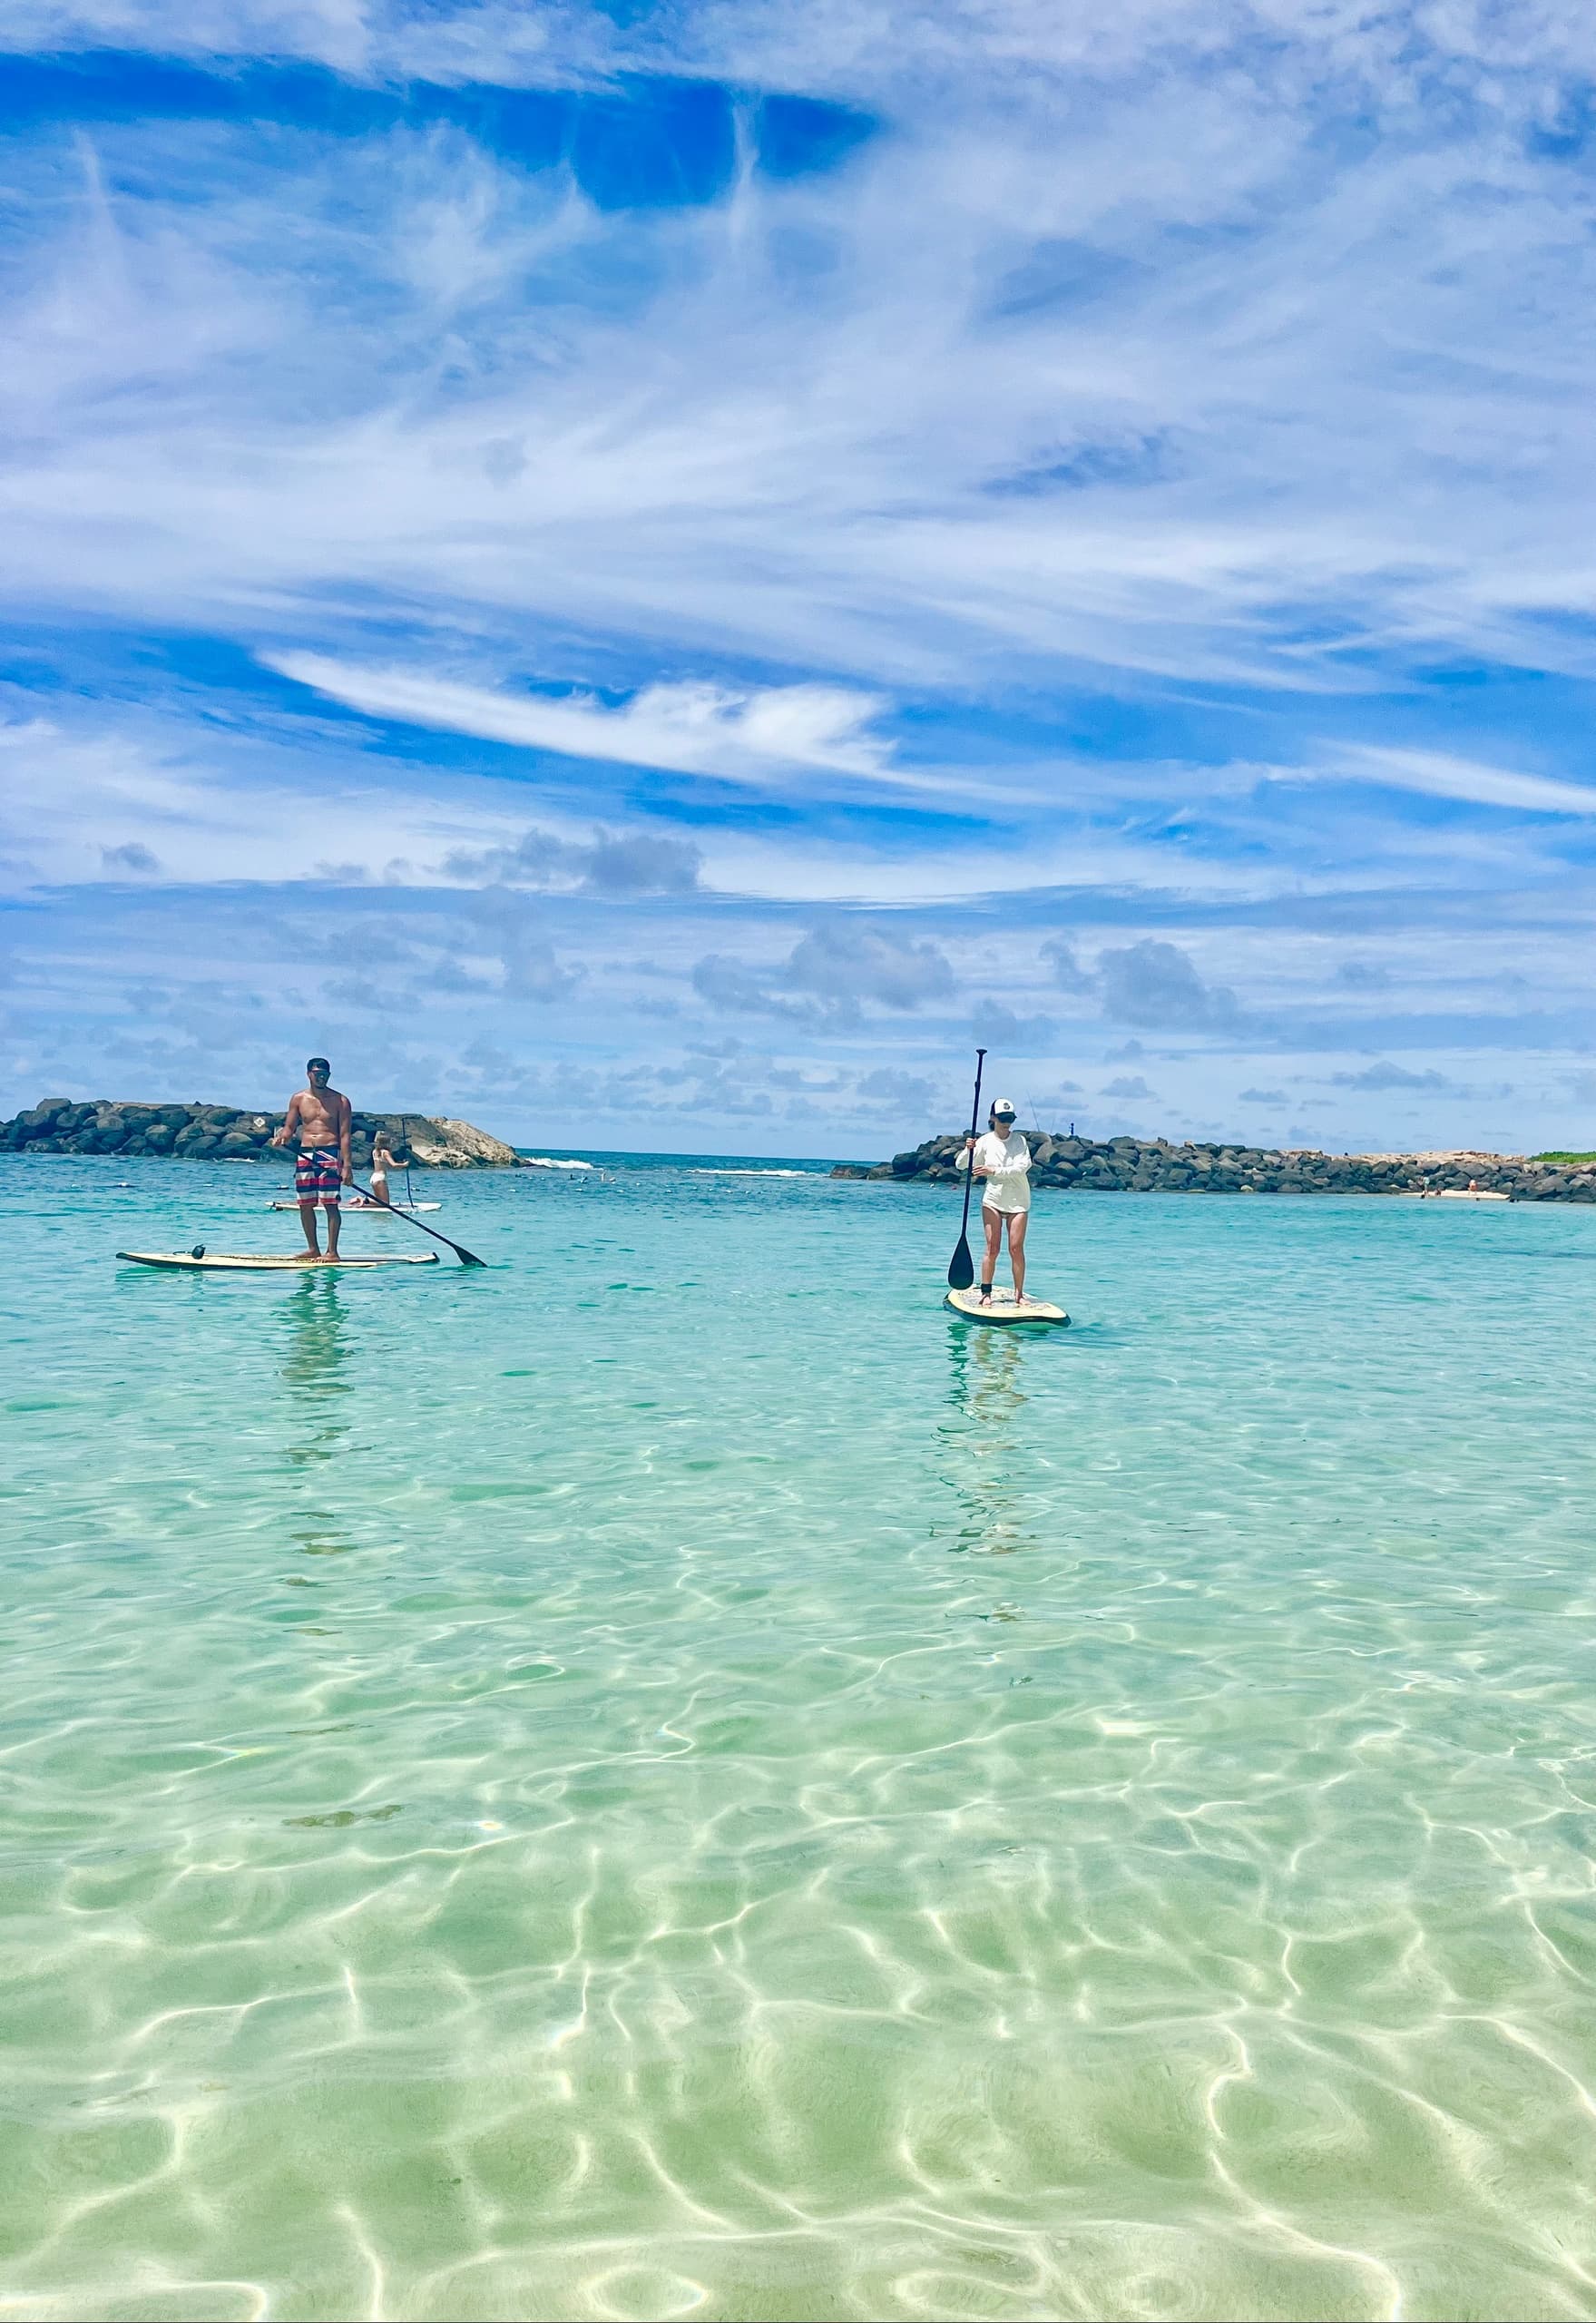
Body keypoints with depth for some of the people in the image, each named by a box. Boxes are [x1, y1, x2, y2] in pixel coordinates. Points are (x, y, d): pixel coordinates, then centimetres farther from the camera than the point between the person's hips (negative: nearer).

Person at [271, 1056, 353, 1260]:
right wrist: (282, 1138, -12)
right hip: (305, 1153, 4)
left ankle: (332, 1251, -7)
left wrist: (347, 1166, -11)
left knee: (330, 1204, -9)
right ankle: (313, 1249, 16)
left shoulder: (340, 1101, 1)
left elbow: (345, 1135, -3)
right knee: (305, 1205, 5)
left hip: (330, 1153, -4)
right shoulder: (298, 1099, 11)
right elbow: (289, 1128, 14)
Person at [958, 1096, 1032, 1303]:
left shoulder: (1019, 1140, 0)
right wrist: (968, 1150, -22)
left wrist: (994, 1171, -23)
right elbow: (962, 1165, -1)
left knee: (1016, 1248, -3)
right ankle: (986, 1292, 2)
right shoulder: (985, 1142, 0)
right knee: (992, 1248, -4)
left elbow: (1022, 1167, -14)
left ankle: (1019, 1293, 4)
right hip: (992, 1199, 0)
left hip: (1018, 1201, 0)